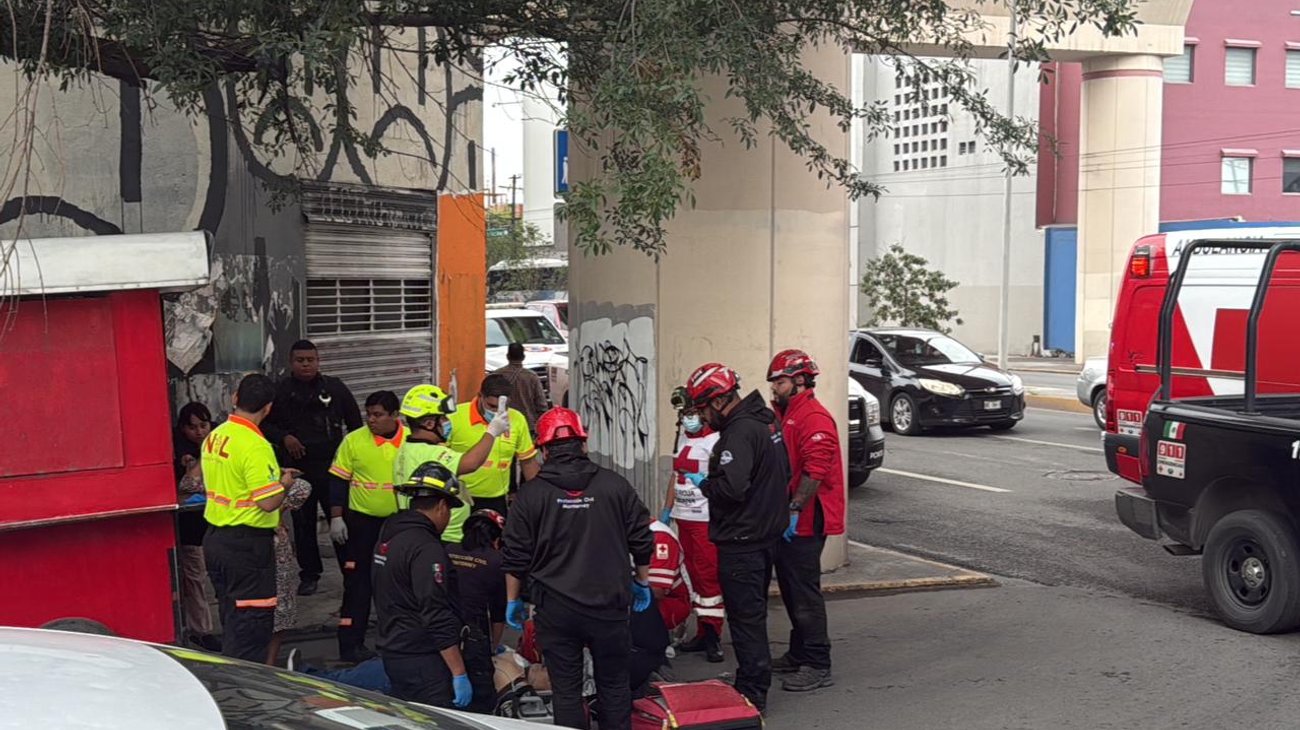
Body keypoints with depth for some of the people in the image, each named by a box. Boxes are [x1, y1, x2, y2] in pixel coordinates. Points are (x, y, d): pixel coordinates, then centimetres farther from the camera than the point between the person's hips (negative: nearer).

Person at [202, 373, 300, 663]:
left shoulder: (214, 437, 8)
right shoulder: (255, 446, -19)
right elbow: (268, 502, -24)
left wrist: (273, 475, 18)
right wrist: (284, 483, -4)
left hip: (215, 538, 9)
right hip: (247, 544, -9)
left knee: (232, 622, 18)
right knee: (252, 626, -2)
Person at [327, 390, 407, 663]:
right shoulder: (354, 441, -7)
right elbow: (338, 481, -3)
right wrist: (336, 518, -8)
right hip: (361, 521, -3)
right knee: (358, 582, -2)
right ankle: (351, 644, 4)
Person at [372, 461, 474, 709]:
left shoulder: (388, 536, 12)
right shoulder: (426, 549, -18)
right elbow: (437, 616, -22)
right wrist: (459, 674, -19)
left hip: (392, 651, 10)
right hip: (423, 661, -10)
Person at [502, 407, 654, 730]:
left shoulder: (531, 493, -5)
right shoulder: (615, 485, -1)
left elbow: (515, 555, -2)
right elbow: (642, 541, 4)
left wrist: (513, 599, 11)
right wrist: (642, 582, 19)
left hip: (555, 609, -1)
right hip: (609, 605, 1)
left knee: (566, 690, 8)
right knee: (614, 686, 14)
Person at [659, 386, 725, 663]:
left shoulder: (715, 441, -11)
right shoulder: (683, 439, 16)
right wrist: (666, 510, 21)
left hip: (706, 519, -9)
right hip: (684, 517, 9)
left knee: (709, 576, -7)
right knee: (695, 575, 12)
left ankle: (713, 637, -2)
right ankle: (703, 633, 18)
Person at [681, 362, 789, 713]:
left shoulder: (740, 432, -21)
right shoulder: (764, 422, 11)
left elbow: (732, 486, -31)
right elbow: (785, 474, 20)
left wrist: (703, 483, -14)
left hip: (741, 545, -10)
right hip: (766, 535, 10)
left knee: (746, 618, -2)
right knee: (754, 614, 19)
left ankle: (752, 694, 5)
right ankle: (755, 686, 29)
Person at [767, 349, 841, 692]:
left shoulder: (814, 418, -15)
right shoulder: (785, 415, 18)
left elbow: (815, 471, -24)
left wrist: (794, 511, -26)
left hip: (804, 522, -10)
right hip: (786, 520, 10)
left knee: (805, 592, -8)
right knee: (790, 588, 17)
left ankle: (818, 666, -4)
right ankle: (799, 654, 28)